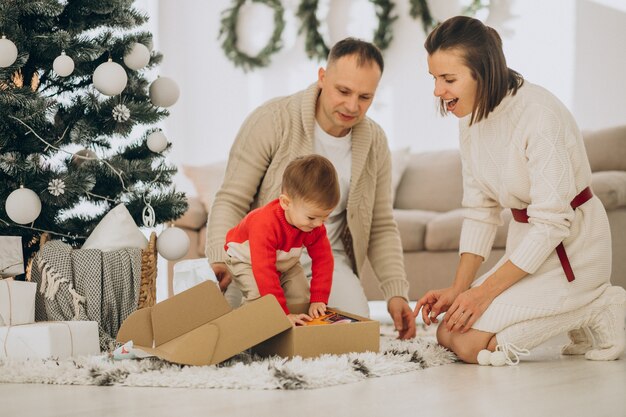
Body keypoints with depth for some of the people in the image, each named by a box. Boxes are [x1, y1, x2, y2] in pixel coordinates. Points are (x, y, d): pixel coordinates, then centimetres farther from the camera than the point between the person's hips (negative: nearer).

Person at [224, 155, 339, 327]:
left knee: (301, 296, -8)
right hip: (245, 259, -5)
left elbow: (323, 259, -17)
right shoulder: (265, 224, -46)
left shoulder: (315, 225, -26)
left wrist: (318, 299, -23)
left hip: (284, 263, 6)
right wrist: (282, 313, -46)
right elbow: (264, 271, -47)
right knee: (259, 294, -29)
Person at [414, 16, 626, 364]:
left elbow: (552, 224, -24)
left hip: (572, 248, -8)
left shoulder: (540, 115, -25)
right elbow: (481, 210, 5)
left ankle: (594, 311, -1)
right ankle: (578, 311, 11)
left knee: (470, 343, -17)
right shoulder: (472, 116, 0)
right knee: (448, 332, 2)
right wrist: (459, 288, -5)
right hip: (526, 241, 9)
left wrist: (485, 291, -21)